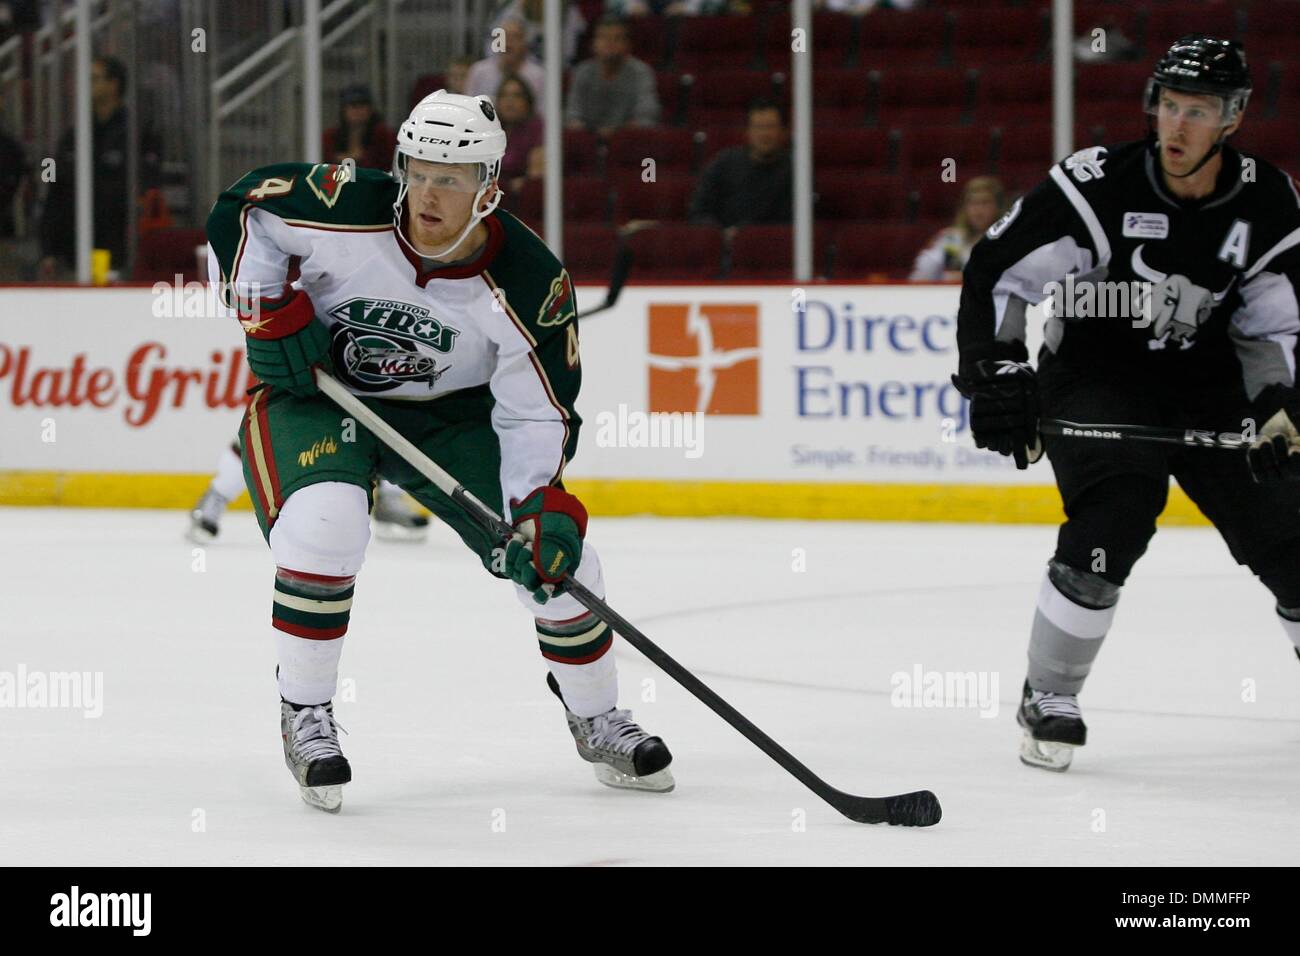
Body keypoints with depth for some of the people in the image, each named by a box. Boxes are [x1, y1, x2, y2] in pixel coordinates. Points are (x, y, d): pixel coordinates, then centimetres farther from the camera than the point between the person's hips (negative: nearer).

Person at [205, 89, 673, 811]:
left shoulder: (529, 283, -23)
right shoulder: (347, 209, -26)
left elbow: (540, 412, -18)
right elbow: (239, 213, -10)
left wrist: (544, 510, -31)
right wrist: (269, 312, -20)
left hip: (449, 413, 2)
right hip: (314, 393, -2)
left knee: (558, 555, -8)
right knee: (324, 525, -32)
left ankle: (595, 716, 20)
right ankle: (304, 713, -10)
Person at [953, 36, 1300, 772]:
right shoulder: (1098, 186, -19)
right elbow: (996, 273, -15)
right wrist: (996, 373, -24)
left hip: (1208, 381, 4)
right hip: (1095, 380, -4)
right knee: (1115, 515, -27)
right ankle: (1049, 699, -11)